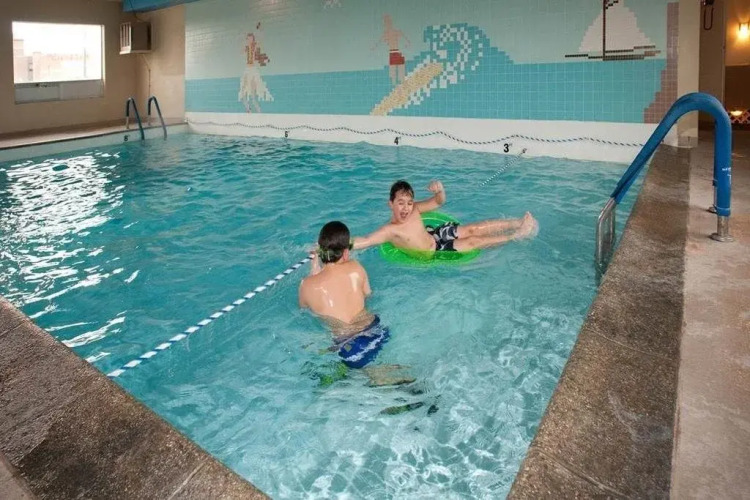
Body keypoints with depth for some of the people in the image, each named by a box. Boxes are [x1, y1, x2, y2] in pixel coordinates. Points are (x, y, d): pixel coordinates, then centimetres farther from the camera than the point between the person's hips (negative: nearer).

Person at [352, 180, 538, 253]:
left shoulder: (414, 209, -14)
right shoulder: (390, 230, -32)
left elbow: (439, 202, -2)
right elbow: (364, 241, -44)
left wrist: (440, 190, -25)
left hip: (435, 233, 6)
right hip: (432, 252, -5)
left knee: (474, 229, -2)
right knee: (474, 241, -10)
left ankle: (519, 222, 7)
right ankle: (517, 236, -2)